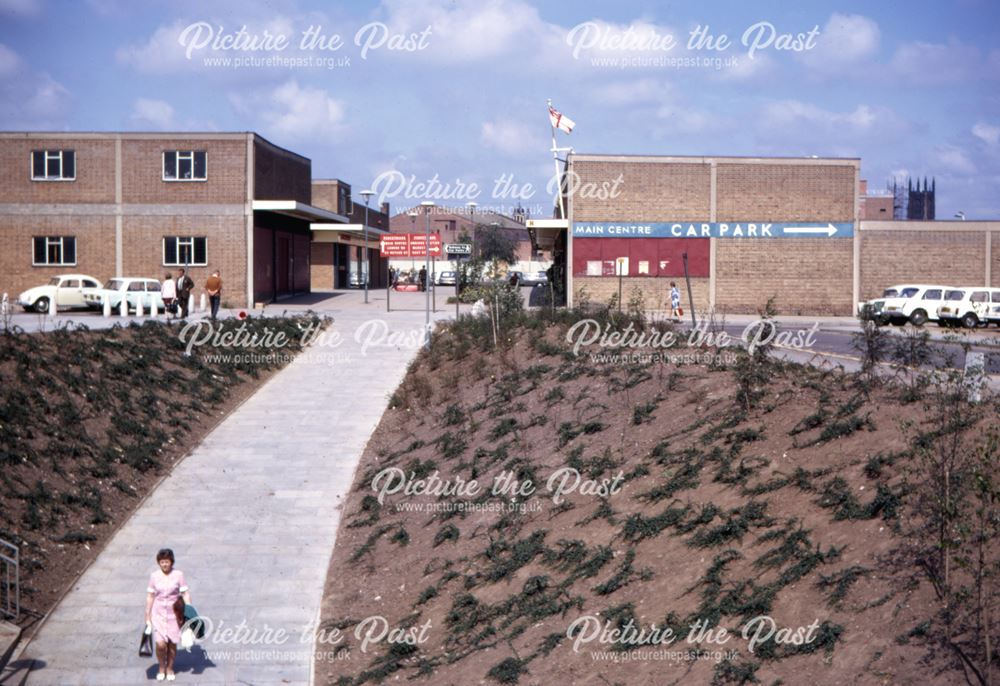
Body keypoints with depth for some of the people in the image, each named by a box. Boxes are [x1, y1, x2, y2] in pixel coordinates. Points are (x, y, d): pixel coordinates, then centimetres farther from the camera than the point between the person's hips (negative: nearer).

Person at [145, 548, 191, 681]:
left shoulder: (178, 575, -5)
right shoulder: (154, 576, -1)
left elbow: (186, 594, -3)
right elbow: (150, 596, 5)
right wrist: (147, 617, 7)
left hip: (174, 614, 0)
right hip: (158, 614, 0)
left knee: (172, 644, 7)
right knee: (161, 644, -11)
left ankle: (170, 668, 30)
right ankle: (161, 668, 16)